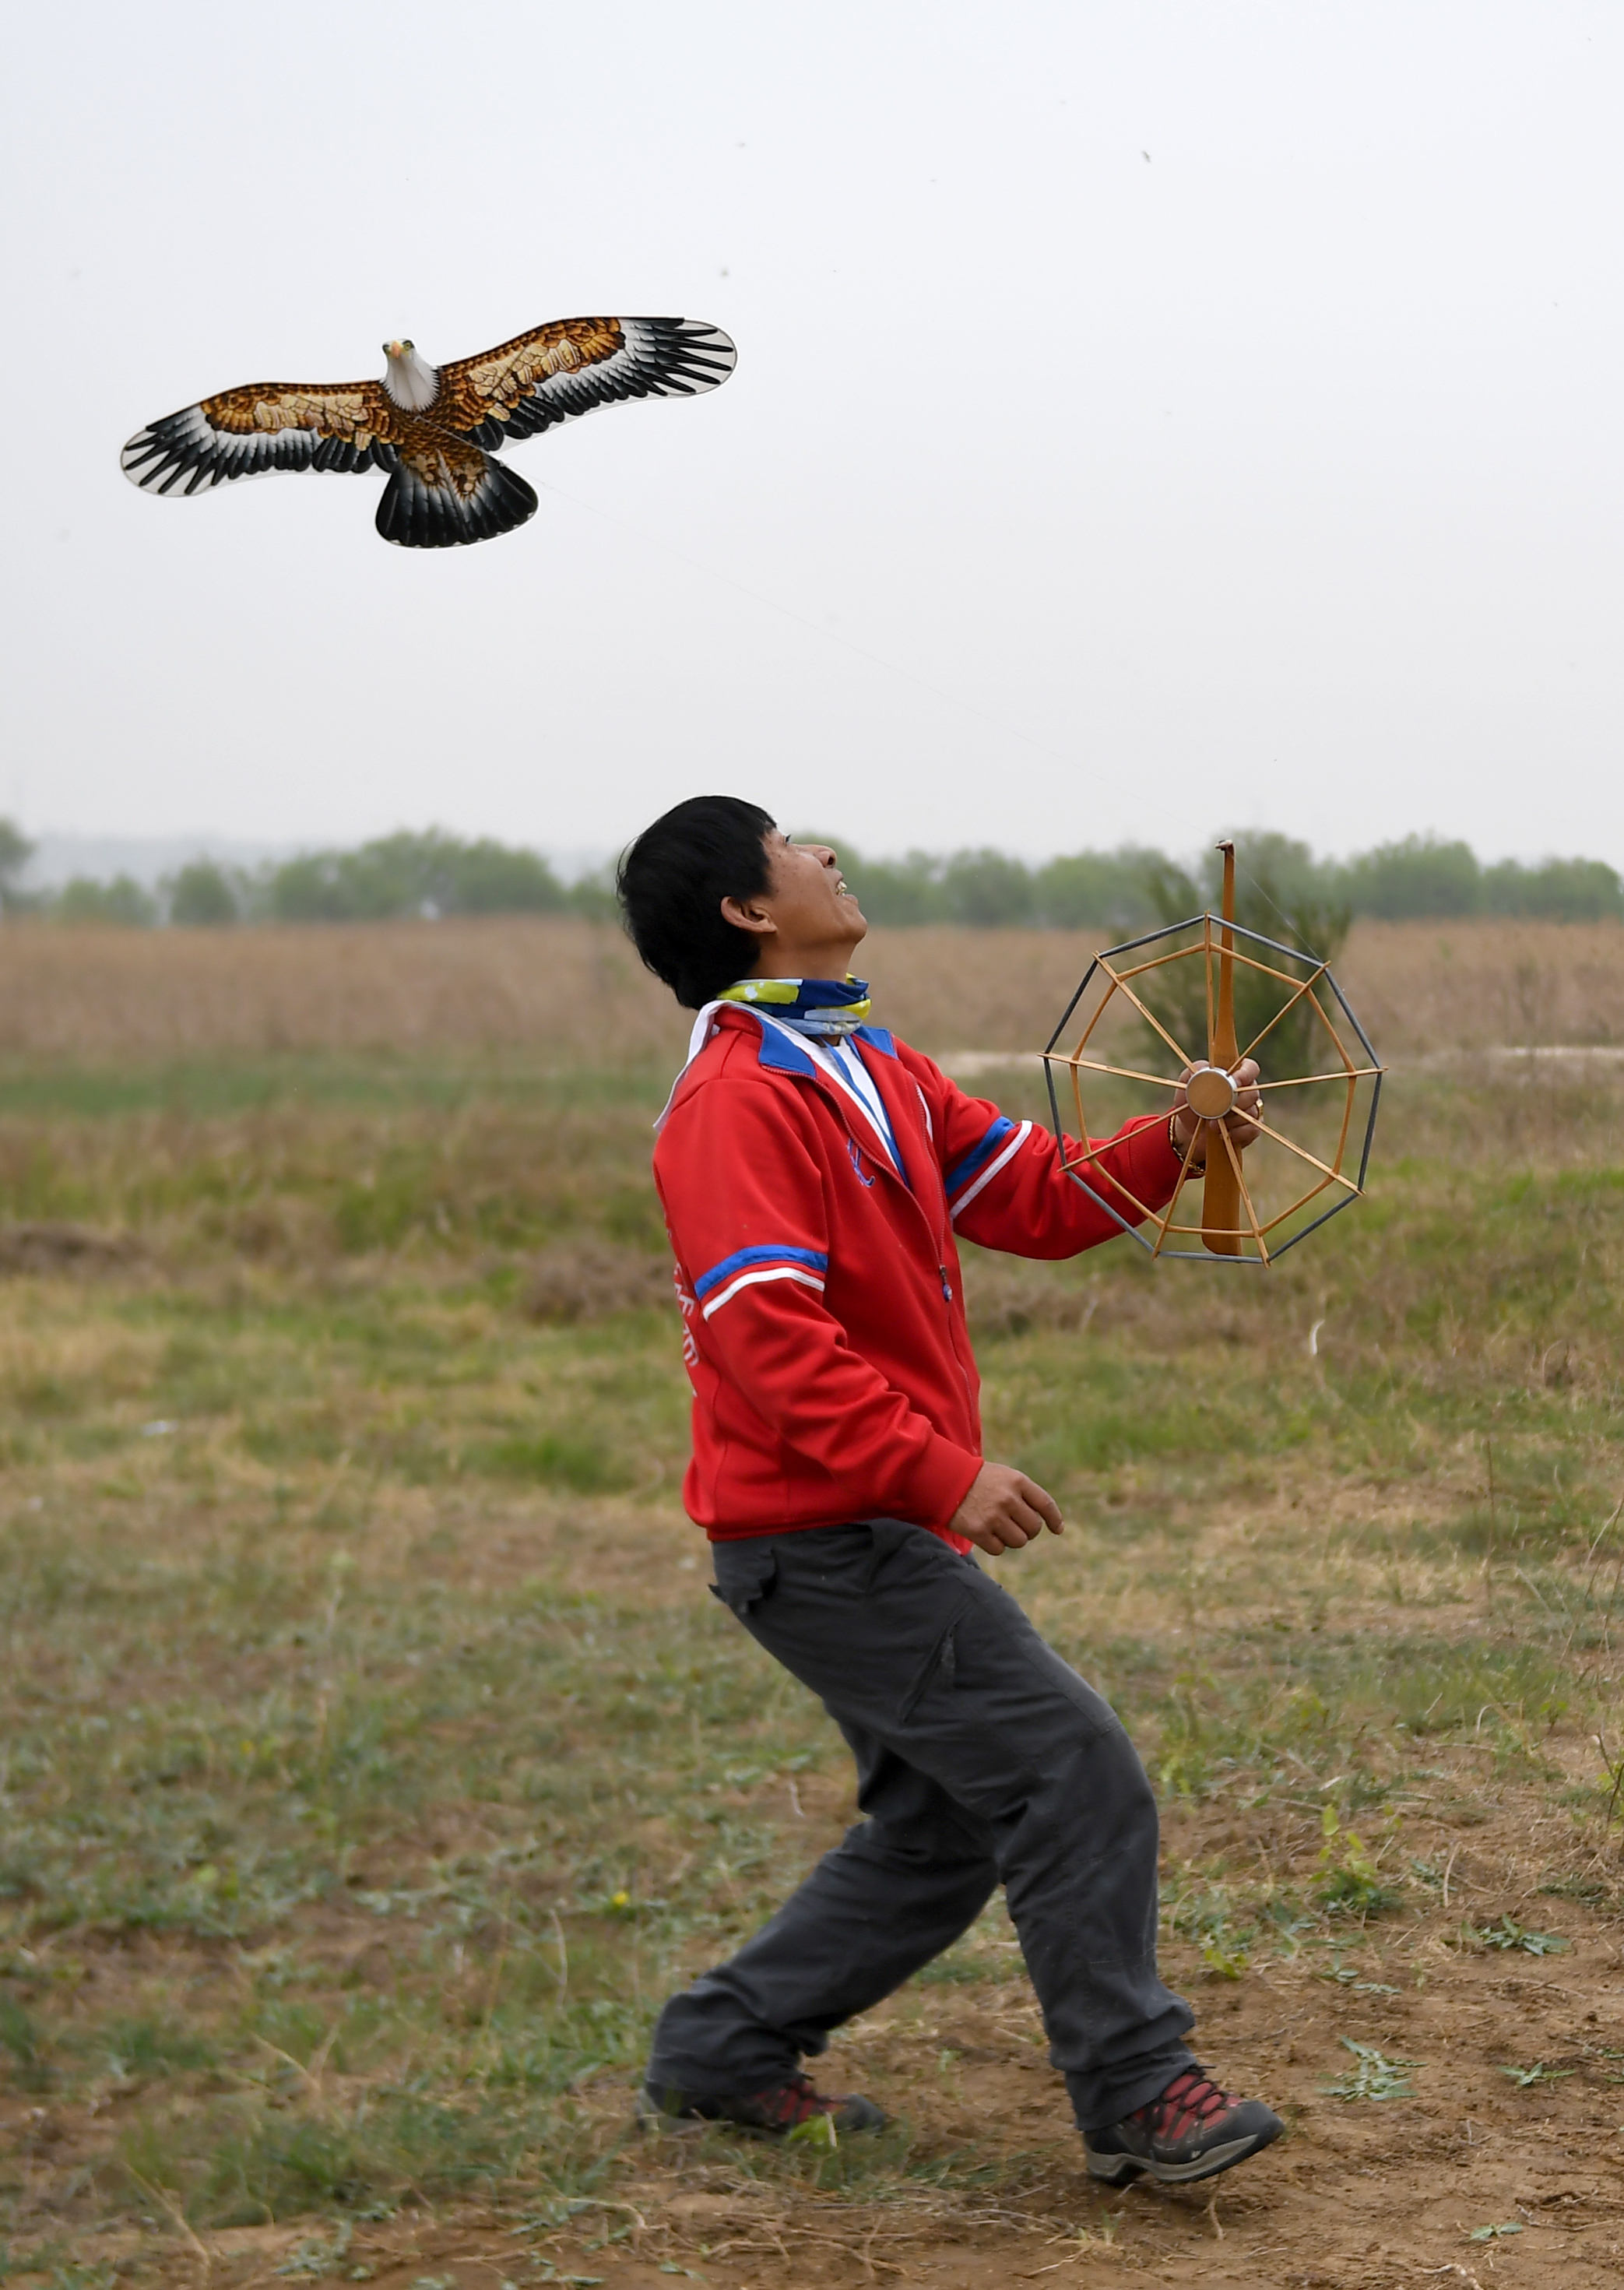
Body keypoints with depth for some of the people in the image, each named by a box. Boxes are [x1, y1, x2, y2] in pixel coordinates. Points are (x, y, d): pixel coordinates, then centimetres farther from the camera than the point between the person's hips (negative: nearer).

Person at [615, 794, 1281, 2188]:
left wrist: (1175, 1144, -2)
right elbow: (770, 1339, -25)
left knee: (944, 1829, 16)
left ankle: (721, 2057, 24)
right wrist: (943, 1472, -28)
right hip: (828, 1538, -10)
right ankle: (1137, 2096, -2)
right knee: (1077, 1772, -10)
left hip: (877, 1532, 10)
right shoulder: (740, 1100, -16)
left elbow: (1036, 1199, 16)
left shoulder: (876, 1071, 15)